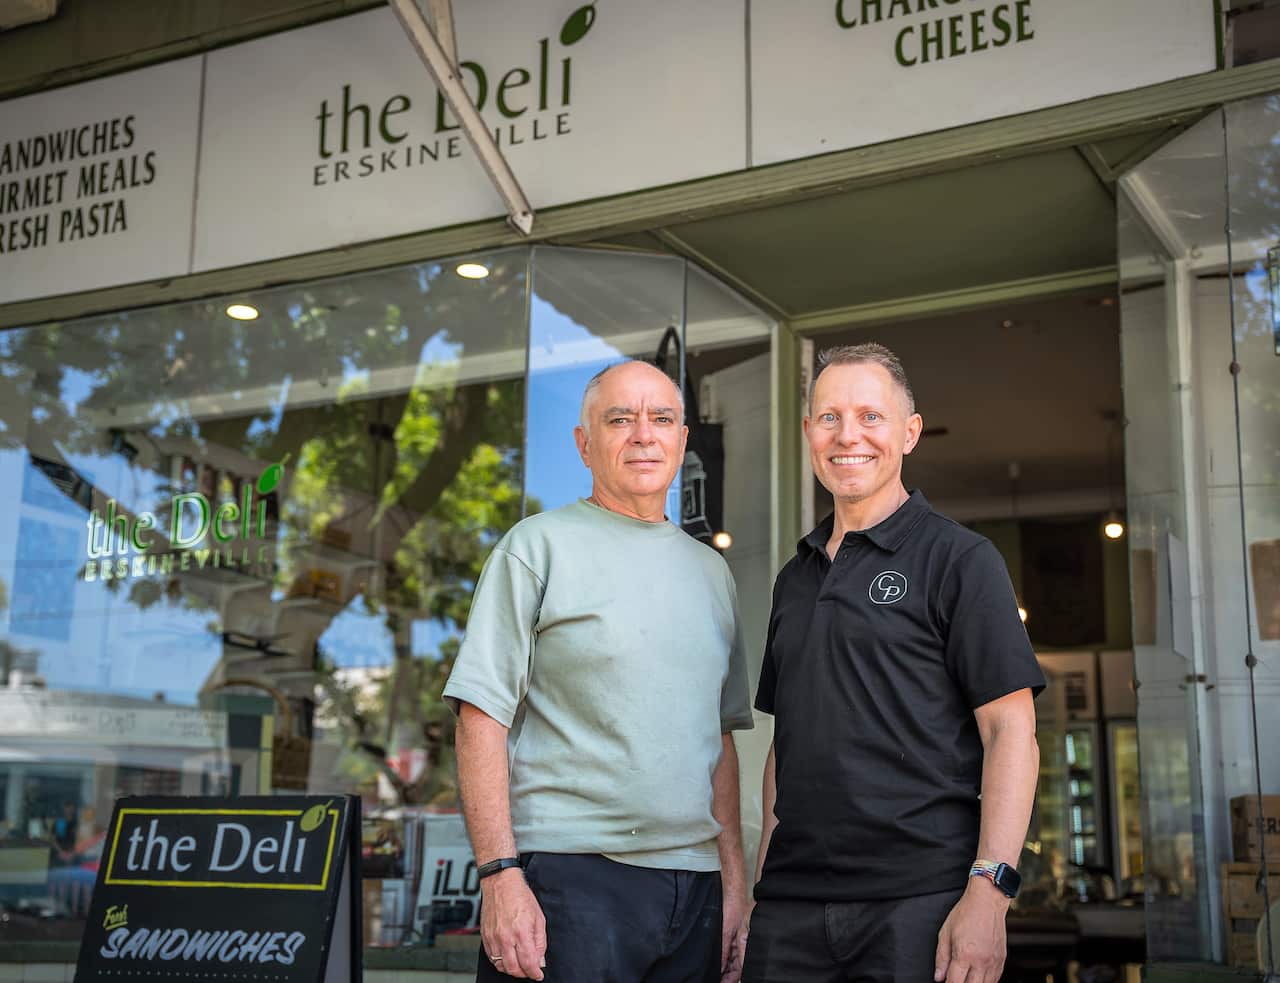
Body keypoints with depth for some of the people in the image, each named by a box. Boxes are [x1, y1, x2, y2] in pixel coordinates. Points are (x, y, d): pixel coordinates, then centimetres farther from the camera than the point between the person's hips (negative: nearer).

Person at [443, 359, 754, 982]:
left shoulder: (710, 570, 16)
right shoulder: (538, 546, -1)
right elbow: (482, 717, -7)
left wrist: (734, 882, 11)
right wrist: (501, 874, -15)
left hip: (694, 885, 5)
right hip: (567, 875, -5)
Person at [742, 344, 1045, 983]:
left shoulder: (959, 560, -1)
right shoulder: (795, 578, 16)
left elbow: (1011, 733, -7)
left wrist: (988, 890, -17)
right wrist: (761, 885, 13)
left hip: (920, 905, -5)